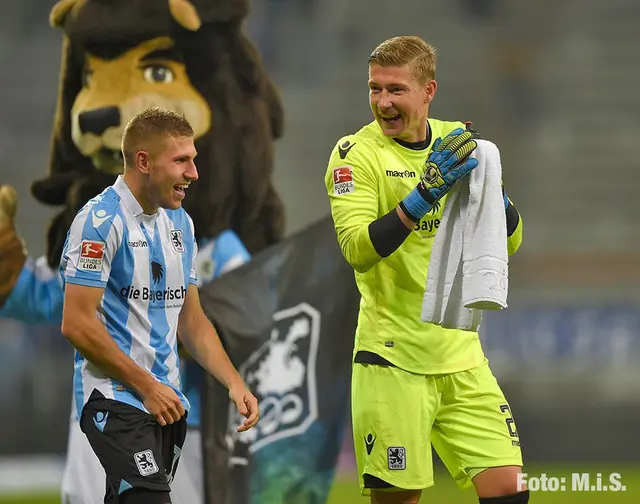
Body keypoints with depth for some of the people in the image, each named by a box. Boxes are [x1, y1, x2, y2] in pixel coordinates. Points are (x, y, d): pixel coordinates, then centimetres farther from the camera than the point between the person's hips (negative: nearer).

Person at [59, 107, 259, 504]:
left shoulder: (180, 223, 14)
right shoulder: (100, 221, -11)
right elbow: (76, 324, -15)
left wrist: (234, 383, 6)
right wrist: (146, 386, -12)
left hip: (167, 401, 8)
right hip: (116, 398, -8)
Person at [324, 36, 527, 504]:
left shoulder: (458, 141, 8)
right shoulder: (357, 153, -6)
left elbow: (510, 240, 9)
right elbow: (358, 250, -19)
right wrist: (425, 193, -27)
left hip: (460, 352, 4)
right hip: (393, 356, -4)